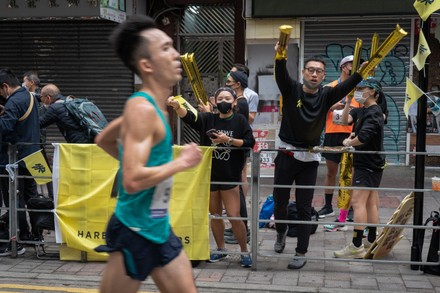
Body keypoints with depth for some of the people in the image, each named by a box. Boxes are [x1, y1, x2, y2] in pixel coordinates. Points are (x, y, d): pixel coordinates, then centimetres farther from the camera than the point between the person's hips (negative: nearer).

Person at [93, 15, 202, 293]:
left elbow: (103, 140, 22)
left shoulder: (152, 106, 8)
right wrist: (181, 162, -18)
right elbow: (132, 181, -29)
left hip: (159, 228, 9)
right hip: (135, 233, -9)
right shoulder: (142, 108, -20)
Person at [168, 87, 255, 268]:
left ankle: (244, 252, 14)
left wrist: (229, 140, -18)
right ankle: (221, 249, 30)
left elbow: (250, 143, -7)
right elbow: (189, 117, -12)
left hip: (230, 176, -3)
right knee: (214, 215, 14)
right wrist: (176, 106, -31)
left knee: (234, 217, -3)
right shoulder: (208, 119, 5)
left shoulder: (240, 120, 0)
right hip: (209, 175, 3)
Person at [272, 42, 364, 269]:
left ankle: (301, 253, 14)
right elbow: (281, 75, -24)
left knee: (304, 208, 5)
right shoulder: (291, 89, -5)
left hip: (310, 159, 1)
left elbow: (346, 87, -16)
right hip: (286, 155, 0)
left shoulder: (326, 95, -1)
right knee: (280, 202, 12)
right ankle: (281, 230, 43)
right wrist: (280, 57, -45)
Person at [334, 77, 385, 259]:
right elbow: (346, 119, 4)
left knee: (358, 202, -11)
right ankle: (371, 241, 22)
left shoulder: (374, 113, -17)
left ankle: (357, 246, -10)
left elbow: (362, 138, -28)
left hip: (368, 165, -10)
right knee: (371, 203, 14)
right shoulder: (362, 111, 11)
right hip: (369, 163, 10)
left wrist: (348, 143, -10)